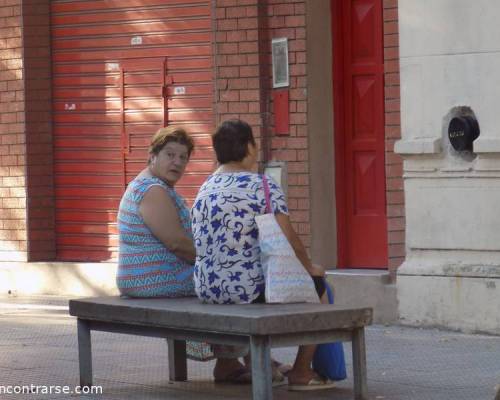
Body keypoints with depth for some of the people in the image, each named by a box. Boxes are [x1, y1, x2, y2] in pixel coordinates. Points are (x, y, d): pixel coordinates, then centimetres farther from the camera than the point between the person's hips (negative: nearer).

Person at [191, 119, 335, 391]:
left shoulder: (204, 190, 10)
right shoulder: (262, 186, -12)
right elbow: (290, 241, -13)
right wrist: (310, 267, 7)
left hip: (207, 287, 7)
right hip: (249, 287, -7)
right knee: (316, 284, 16)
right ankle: (301, 373, 18)